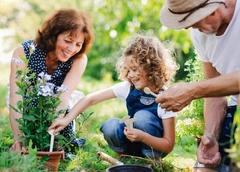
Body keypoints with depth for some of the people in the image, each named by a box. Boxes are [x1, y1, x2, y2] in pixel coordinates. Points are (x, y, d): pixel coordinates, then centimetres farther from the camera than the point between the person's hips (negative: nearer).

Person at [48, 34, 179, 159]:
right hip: (133, 144, 3)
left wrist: (142, 136, -36)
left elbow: (169, 146, -21)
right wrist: (67, 119, -24)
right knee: (110, 126, -25)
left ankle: (152, 159, -11)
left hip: (153, 147, -3)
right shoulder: (127, 88, -12)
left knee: (142, 116, -29)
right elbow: (91, 99, -15)